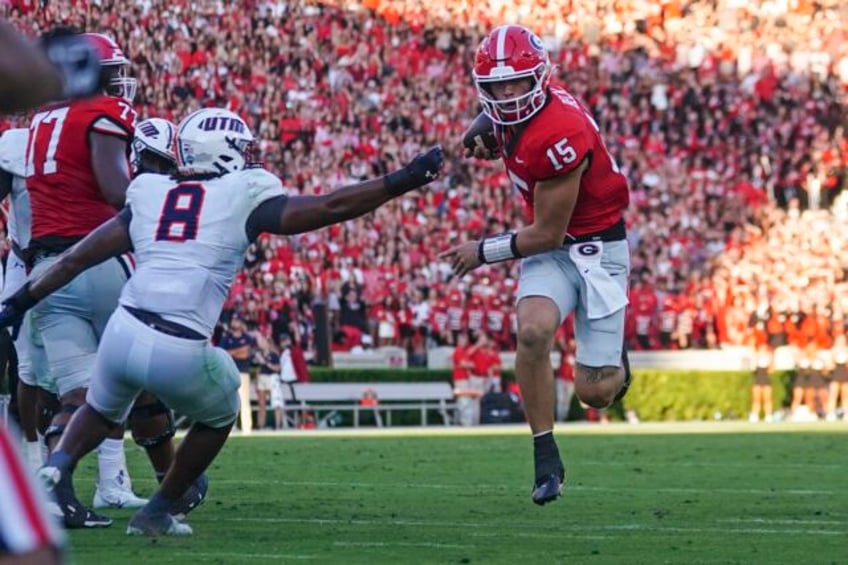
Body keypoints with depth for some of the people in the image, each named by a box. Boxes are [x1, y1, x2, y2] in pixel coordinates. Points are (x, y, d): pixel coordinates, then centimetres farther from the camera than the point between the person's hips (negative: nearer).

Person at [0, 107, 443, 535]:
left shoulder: (149, 195, 17)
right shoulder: (244, 197, 7)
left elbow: (77, 259, 18)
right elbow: (330, 208, 6)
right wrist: (404, 181, 12)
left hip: (122, 335, 3)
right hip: (181, 355, -3)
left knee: (102, 411, 33)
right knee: (219, 416, 29)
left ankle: (57, 466, 4)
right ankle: (157, 511, 28)